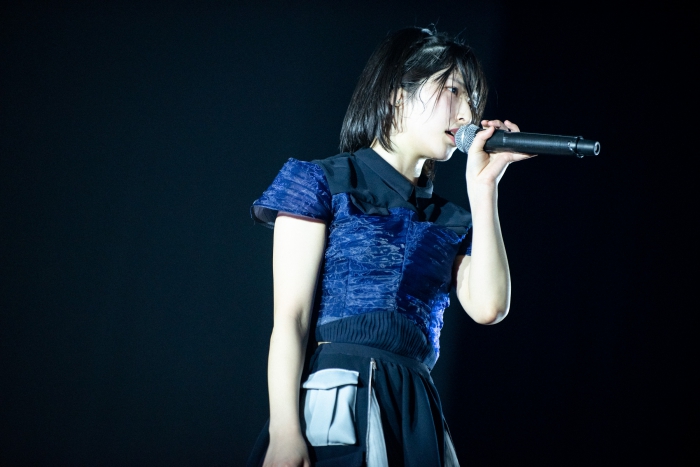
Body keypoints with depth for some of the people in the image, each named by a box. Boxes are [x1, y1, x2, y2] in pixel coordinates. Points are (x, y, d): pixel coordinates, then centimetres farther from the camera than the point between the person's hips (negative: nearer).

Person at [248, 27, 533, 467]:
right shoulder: (322, 182, 3)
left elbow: (488, 307, -1)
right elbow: (291, 317, -5)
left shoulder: (450, 220, 18)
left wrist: (483, 188, 3)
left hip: (416, 411, 5)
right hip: (334, 405, -5)